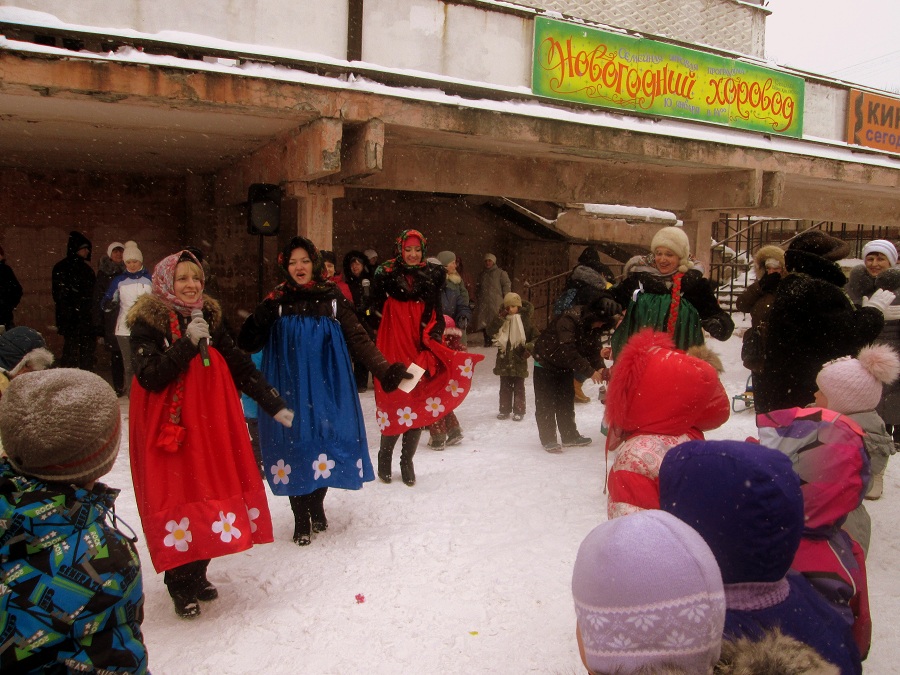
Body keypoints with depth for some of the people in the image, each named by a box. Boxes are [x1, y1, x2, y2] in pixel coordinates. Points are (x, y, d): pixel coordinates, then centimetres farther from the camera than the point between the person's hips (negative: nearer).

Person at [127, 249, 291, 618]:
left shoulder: (211, 317, 9)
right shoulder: (147, 322, -5)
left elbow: (240, 366, 11)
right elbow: (150, 377, -16)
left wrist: (274, 403, 7)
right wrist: (188, 344, -25)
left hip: (213, 426, 5)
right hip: (167, 429, -4)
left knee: (212, 492, 5)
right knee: (177, 498, -2)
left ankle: (198, 573, 24)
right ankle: (180, 586, 14)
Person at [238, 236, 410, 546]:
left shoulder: (332, 298, 2)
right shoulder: (276, 302, 3)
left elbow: (358, 339, -2)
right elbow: (248, 344, -2)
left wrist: (384, 370, -14)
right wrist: (260, 319, -23)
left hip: (327, 387, 0)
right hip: (289, 389, 0)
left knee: (325, 445, 6)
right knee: (294, 446, 1)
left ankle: (317, 507, 31)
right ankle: (301, 520, 18)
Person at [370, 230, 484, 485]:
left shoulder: (432, 276, 9)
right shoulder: (387, 275, 1)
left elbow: (437, 315, 13)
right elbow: (377, 311, 4)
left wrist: (433, 339, 0)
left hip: (421, 351, 3)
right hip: (394, 350, -2)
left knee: (419, 408, 3)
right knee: (394, 406, -3)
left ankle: (407, 461, 18)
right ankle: (385, 458, 18)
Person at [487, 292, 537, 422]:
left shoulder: (525, 320, -3)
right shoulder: (501, 320, 4)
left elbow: (536, 337, 1)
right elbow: (490, 331, -11)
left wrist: (529, 347, -14)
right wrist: (499, 318, -19)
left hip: (519, 360, -3)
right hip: (504, 359, 3)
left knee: (518, 387, 5)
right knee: (505, 387, 12)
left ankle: (519, 411, 13)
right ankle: (504, 410, 22)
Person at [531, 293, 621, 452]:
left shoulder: (595, 327, -8)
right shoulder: (569, 319, -34)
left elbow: (594, 350, -5)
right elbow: (567, 350, -39)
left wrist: (600, 367, -25)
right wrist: (590, 371, -38)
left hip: (565, 366, 8)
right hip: (546, 362, -7)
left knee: (566, 400, 14)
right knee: (546, 403, -3)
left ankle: (569, 436, 25)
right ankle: (548, 440, 5)